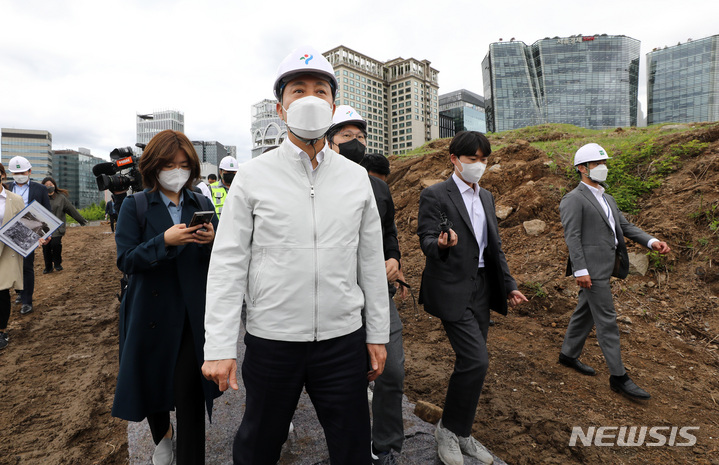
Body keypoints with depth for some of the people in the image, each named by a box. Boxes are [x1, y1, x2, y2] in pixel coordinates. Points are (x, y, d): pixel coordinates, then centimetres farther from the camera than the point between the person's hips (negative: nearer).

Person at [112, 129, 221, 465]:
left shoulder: (202, 204, 6)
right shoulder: (135, 205, -1)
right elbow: (126, 261, -9)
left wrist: (212, 240, -18)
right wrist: (165, 241, -25)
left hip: (193, 314, 1)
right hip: (152, 312, 0)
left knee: (190, 390, -2)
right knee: (152, 380, 18)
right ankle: (162, 436, 49)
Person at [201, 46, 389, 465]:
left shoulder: (356, 177, 3)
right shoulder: (254, 176, -3)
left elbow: (371, 260, 5)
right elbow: (227, 263, -4)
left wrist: (378, 334, 6)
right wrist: (220, 347, -8)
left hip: (344, 340, 2)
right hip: (271, 340, -1)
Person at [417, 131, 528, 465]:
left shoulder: (486, 197, 15)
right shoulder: (435, 195, -7)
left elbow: (495, 246, 19)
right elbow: (426, 241, -13)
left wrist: (508, 285, 15)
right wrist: (442, 244, -35)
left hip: (482, 289, 7)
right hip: (452, 290, -7)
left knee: (471, 363, 12)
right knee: (476, 361, -13)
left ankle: (461, 434, 30)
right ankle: (448, 429, 12)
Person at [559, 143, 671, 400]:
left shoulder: (607, 199, 19)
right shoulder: (573, 199, -10)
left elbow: (625, 226, 16)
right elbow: (572, 237, -17)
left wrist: (652, 241, -1)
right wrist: (580, 270, -22)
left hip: (605, 267, 9)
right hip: (591, 269, -9)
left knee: (585, 313, 17)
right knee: (607, 320, -3)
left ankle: (569, 354, 32)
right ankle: (618, 376, 7)